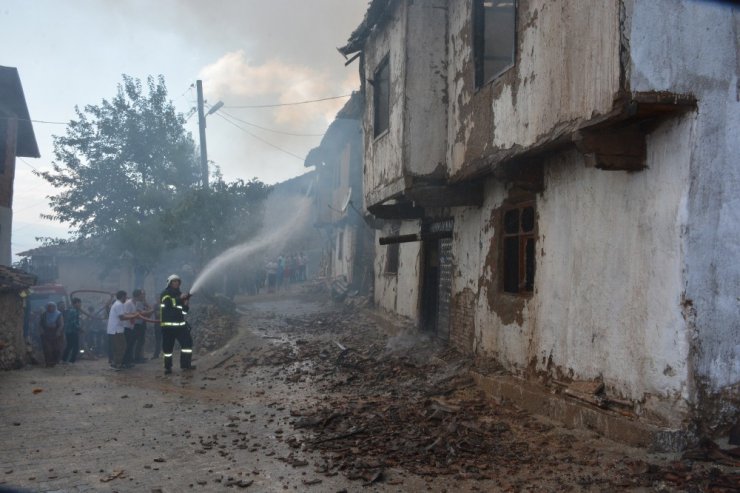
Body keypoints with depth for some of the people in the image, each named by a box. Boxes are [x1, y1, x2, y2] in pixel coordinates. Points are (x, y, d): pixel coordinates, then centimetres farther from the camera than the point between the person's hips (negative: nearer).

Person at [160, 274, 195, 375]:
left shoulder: (179, 294, 18)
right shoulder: (165, 293, -1)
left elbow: (184, 311, 18)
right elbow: (168, 303, -22)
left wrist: (186, 305, -2)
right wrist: (180, 298, -27)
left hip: (180, 324, 6)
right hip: (168, 324, -6)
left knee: (187, 342, -2)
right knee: (168, 346, -2)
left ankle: (186, 364, 4)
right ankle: (168, 367, 8)